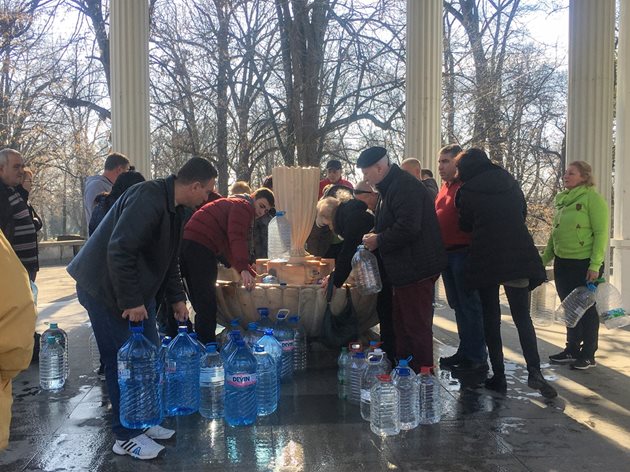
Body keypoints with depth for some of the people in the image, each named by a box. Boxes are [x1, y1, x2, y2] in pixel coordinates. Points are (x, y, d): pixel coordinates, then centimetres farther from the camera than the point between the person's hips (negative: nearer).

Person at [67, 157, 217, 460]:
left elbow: (168, 258, 17)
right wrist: (131, 301, -26)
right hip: (107, 289, -10)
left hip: (138, 291, 10)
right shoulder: (149, 198, -25)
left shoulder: (174, 207, 7)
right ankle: (126, 436, 11)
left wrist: (177, 298, 14)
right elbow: (119, 250, -31)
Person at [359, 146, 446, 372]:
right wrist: (374, 235, 7)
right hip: (406, 269, 11)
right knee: (401, 323, 19)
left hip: (416, 269, -11)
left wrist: (378, 240, -15)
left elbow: (407, 228, -29)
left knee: (417, 326, -2)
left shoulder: (405, 187, -19)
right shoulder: (391, 186, 16)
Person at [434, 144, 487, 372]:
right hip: (447, 253, 9)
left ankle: (477, 357, 6)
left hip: (463, 252, -9)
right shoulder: (445, 187, 16)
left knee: (469, 305, -2)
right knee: (458, 305, 15)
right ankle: (465, 352, 25)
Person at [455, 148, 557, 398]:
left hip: (486, 260, -3)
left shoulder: (468, 191, -5)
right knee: (523, 317, 8)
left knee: (491, 318, 7)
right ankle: (534, 371, -7)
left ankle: (498, 376, 8)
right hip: (518, 257, 3)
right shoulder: (511, 183, 9)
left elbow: (465, 225, 6)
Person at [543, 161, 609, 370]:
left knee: (586, 308, 3)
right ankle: (572, 350, 24)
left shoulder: (592, 198, -9)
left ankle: (588, 355, 14)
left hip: (584, 264, -7)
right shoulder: (562, 200, 12)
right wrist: (544, 258, 15)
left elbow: (601, 233, -14)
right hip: (563, 263, 7)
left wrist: (595, 265, -20)